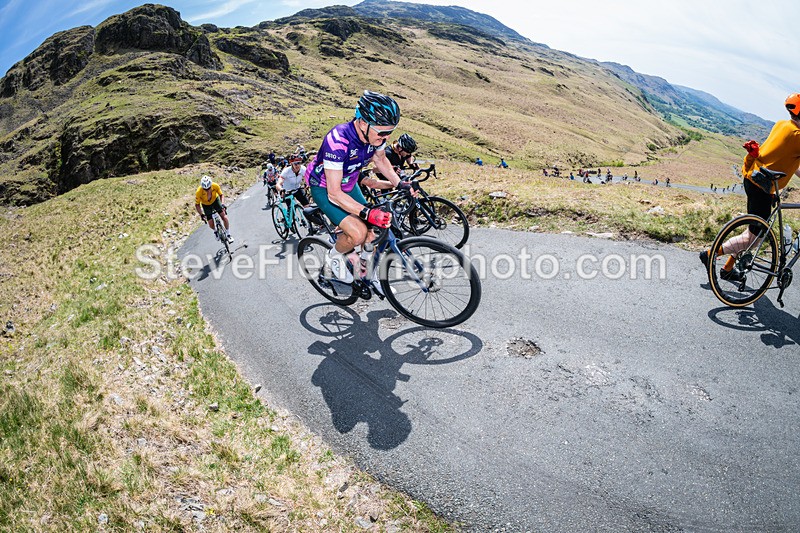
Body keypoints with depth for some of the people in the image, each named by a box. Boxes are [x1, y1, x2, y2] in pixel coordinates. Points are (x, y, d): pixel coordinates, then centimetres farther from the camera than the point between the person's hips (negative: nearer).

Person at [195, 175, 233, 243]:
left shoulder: (215, 186, -32)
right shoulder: (199, 192, -34)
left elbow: (221, 195, -14)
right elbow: (197, 205, -21)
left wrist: (222, 204, -30)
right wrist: (201, 214, -31)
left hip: (215, 200, 1)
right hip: (206, 205, -1)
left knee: (224, 217, -15)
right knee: (211, 224, -6)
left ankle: (228, 234, 4)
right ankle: (215, 231, 30)